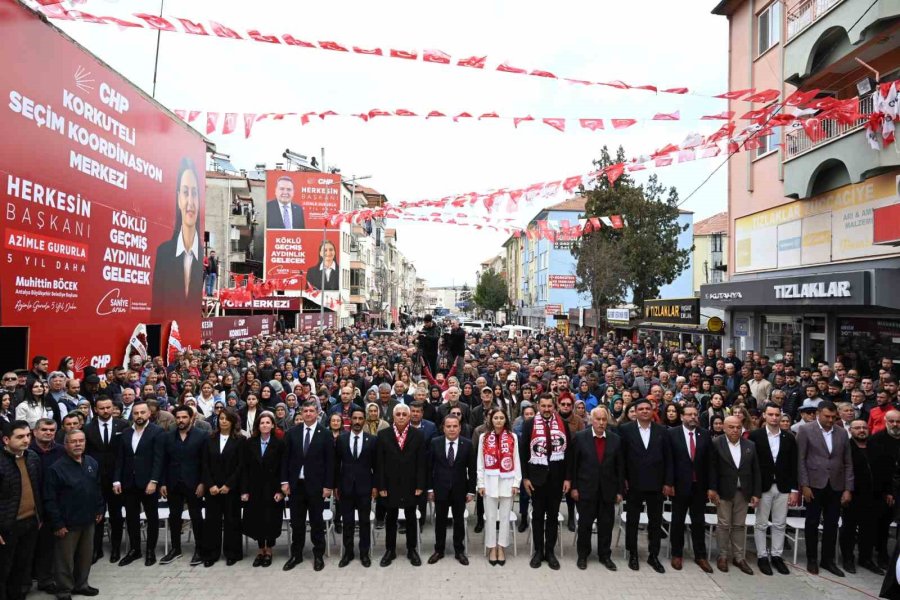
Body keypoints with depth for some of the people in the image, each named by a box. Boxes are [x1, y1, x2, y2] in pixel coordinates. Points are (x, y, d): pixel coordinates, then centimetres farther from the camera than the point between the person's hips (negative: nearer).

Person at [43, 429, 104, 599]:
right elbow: (50, 499, -14)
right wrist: (57, 523, -15)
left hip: (88, 520, 5)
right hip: (68, 522, -5)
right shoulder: (56, 468, -15)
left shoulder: (92, 463, 3)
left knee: (86, 555, 16)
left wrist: (100, 509, 8)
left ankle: (81, 584, 33)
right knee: (65, 558, 7)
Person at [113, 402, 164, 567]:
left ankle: (151, 550, 18)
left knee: (152, 517, 6)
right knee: (131, 517, 12)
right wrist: (117, 480, 1)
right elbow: (120, 459, 10)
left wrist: (153, 481, -19)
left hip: (148, 483, -5)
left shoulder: (157, 432, -7)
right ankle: (134, 549, 26)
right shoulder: (125, 433, 10)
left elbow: (158, 459, -13)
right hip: (129, 483, 5)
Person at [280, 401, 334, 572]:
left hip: (316, 485, -2)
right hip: (296, 484, 3)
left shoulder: (325, 434, -5)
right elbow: (286, 458, 5)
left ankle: (318, 555, 20)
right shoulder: (292, 433, 4)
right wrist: (284, 481, -1)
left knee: (317, 521, 7)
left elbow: (330, 462, -5)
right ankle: (296, 554, 25)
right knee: (296, 522, 11)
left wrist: (328, 486, -9)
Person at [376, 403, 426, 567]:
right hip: (390, 484, 0)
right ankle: (390, 550, 25)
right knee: (391, 518, 11)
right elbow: (380, 463, -3)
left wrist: (420, 485, -7)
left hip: (410, 484, 0)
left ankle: (412, 550, 25)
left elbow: (421, 462, -3)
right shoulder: (383, 434, -3)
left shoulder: (418, 435, -3)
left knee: (411, 517, 11)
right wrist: (381, 486, -6)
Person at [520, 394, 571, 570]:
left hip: (556, 477, 1)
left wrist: (567, 478, -1)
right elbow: (523, 452, -1)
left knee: (553, 516, 10)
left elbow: (568, 452, 3)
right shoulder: (529, 425, -4)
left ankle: (550, 551, 21)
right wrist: (525, 477, -5)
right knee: (538, 515, 9)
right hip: (537, 476, -1)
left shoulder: (563, 424, 1)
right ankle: (538, 551, 20)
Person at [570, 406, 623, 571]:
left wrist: (620, 490, 2)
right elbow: (573, 464, -4)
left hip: (608, 490, 2)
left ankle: (605, 555, 26)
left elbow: (620, 467, 4)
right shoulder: (580, 437, -6)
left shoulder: (615, 439, 1)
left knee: (606, 525, 10)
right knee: (585, 524, 8)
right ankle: (582, 555, 24)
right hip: (586, 489, -2)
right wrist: (573, 487, -6)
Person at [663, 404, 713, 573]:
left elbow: (708, 461, 2)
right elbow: (669, 460, -8)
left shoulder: (705, 434, 2)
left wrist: (710, 485, 0)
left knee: (699, 521, 10)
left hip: (699, 485, 2)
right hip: (680, 484, -2)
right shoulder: (672, 433, -5)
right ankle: (677, 554, 22)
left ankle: (700, 556, 21)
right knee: (678, 521, 10)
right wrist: (668, 483, -12)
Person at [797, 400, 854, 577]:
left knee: (831, 524, 9)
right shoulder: (805, 430, -5)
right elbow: (801, 460, -6)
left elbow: (848, 463, 8)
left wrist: (848, 489, 2)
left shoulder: (842, 434, 7)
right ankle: (812, 559, 18)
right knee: (812, 523, 6)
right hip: (814, 485, -3)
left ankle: (828, 559, 22)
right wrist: (804, 485, -10)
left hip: (835, 486, 3)